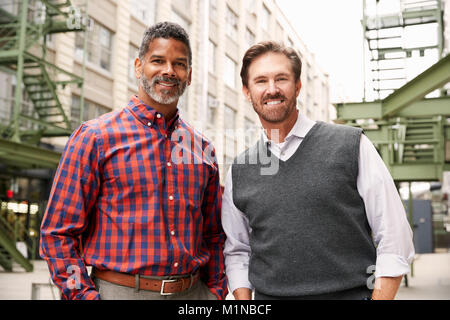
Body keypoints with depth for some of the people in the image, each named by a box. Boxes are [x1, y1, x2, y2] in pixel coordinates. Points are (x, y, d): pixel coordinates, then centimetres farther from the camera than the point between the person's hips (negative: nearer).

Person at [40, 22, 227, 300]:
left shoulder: (203, 149, 7)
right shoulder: (95, 138, -5)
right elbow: (58, 233, -6)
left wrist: (217, 292, 4)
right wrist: (86, 295, -13)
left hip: (194, 292, 4)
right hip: (120, 290, -3)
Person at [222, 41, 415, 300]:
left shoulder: (351, 145, -3)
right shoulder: (239, 172, 6)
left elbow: (395, 240, -4)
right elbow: (237, 252, 13)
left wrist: (380, 296, -12)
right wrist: (243, 299, 0)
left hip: (349, 293, -2)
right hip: (267, 297, 3)